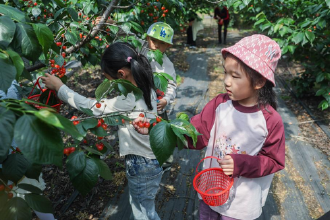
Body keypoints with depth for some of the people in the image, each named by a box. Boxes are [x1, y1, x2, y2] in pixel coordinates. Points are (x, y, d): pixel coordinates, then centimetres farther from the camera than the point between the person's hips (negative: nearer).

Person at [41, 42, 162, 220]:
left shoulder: (129, 100, -30)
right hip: (148, 159, 8)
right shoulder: (146, 89, -4)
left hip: (142, 165, -8)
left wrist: (59, 87, -10)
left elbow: (90, 106, -22)